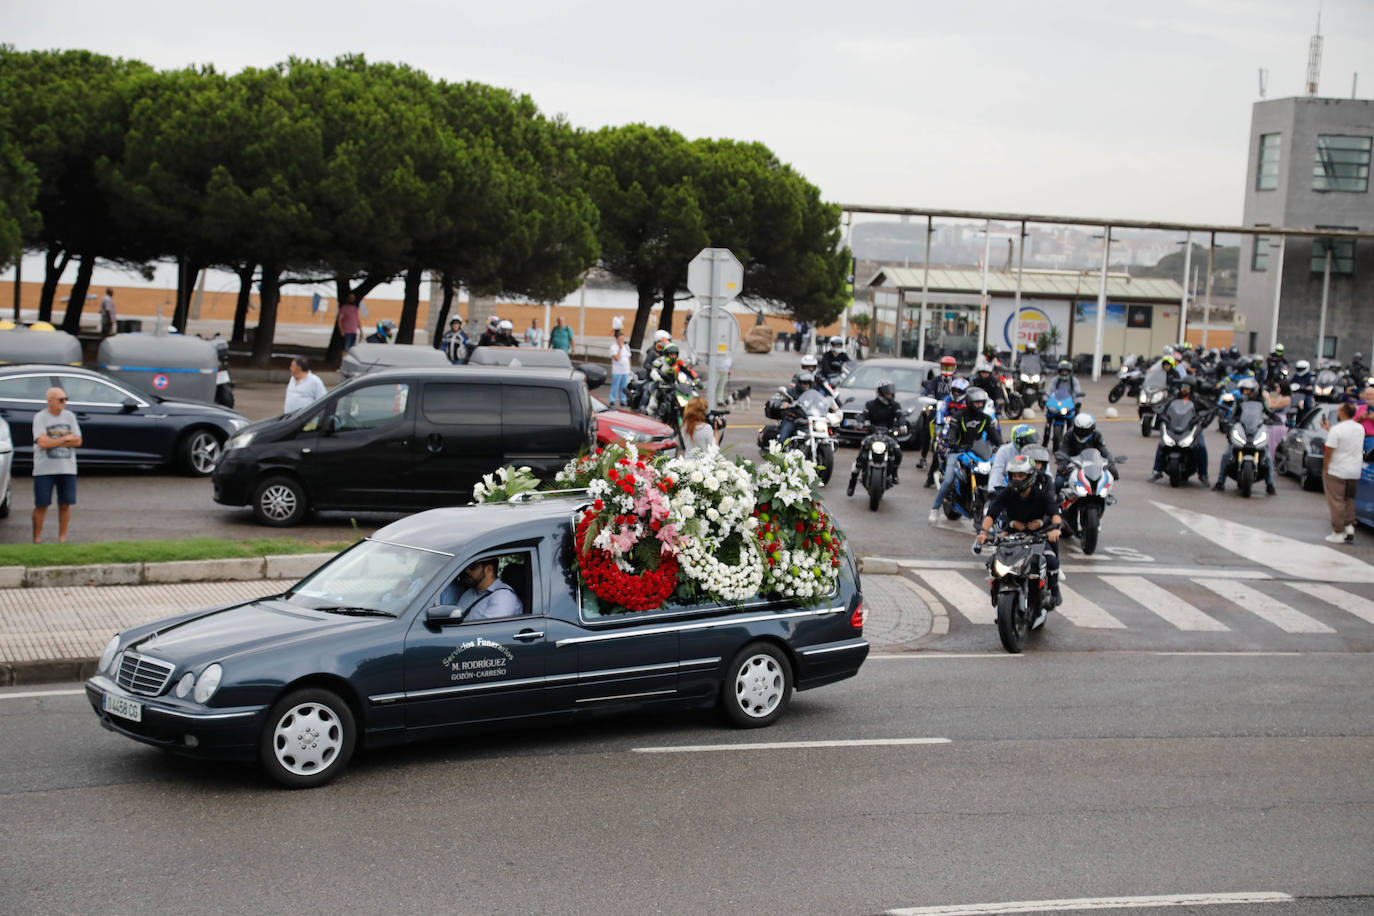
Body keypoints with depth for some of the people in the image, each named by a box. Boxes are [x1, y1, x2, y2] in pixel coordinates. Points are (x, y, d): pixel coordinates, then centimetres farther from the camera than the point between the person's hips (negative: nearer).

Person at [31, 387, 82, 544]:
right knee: (41, 505, 0)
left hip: (67, 468, 3)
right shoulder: (40, 417, -4)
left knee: (65, 505, 3)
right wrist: (65, 438, -5)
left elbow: (78, 441, 1)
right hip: (44, 469, -3)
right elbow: (43, 443, -14)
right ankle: (37, 539, 7)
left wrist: (54, 442, -8)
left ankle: (62, 537, 12)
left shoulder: (69, 416, 8)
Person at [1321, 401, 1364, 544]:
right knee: (1349, 500, 20)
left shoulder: (1336, 430, -17)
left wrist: (1325, 469, -5)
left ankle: (1338, 533, 3)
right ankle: (1349, 526, 12)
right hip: (1355, 472, 6)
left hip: (1337, 472, -6)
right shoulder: (1360, 429, 4)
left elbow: (1328, 452, -17)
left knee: (1336, 502, 1)